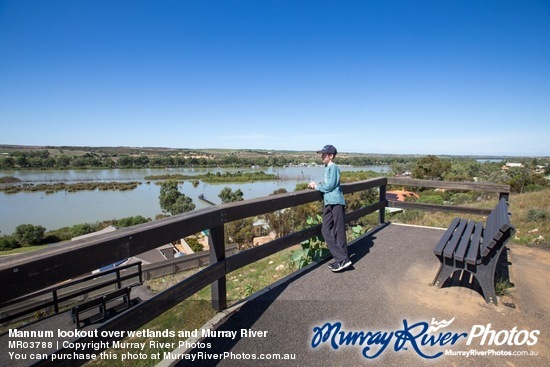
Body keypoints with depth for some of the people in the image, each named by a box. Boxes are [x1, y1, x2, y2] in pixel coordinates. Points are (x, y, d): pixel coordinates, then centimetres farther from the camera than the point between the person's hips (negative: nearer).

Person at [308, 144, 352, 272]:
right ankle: (341, 259, 13)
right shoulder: (327, 168, 19)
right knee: (326, 231, 6)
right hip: (329, 203, 9)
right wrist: (316, 185, 6)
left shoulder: (333, 167, -8)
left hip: (336, 202, -9)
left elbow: (330, 186, -14)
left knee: (339, 232, -4)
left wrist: (317, 186, -1)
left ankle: (343, 259, 3)